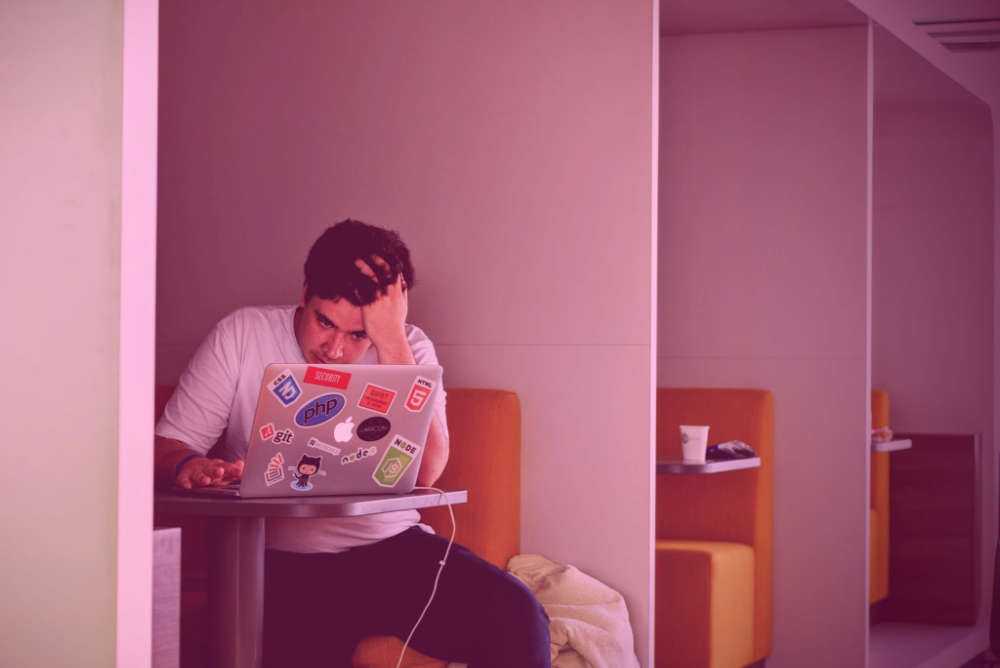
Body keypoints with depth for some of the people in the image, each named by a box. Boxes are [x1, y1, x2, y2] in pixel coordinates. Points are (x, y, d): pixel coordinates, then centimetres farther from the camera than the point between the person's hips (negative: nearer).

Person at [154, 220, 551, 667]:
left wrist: (392, 341, -16)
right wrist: (189, 466, -23)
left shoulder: (408, 349, 4)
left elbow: (422, 473, -12)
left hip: (392, 548, 2)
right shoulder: (241, 336, 2)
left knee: (516, 616, -23)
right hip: (281, 563, -2)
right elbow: (168, 444, 2)